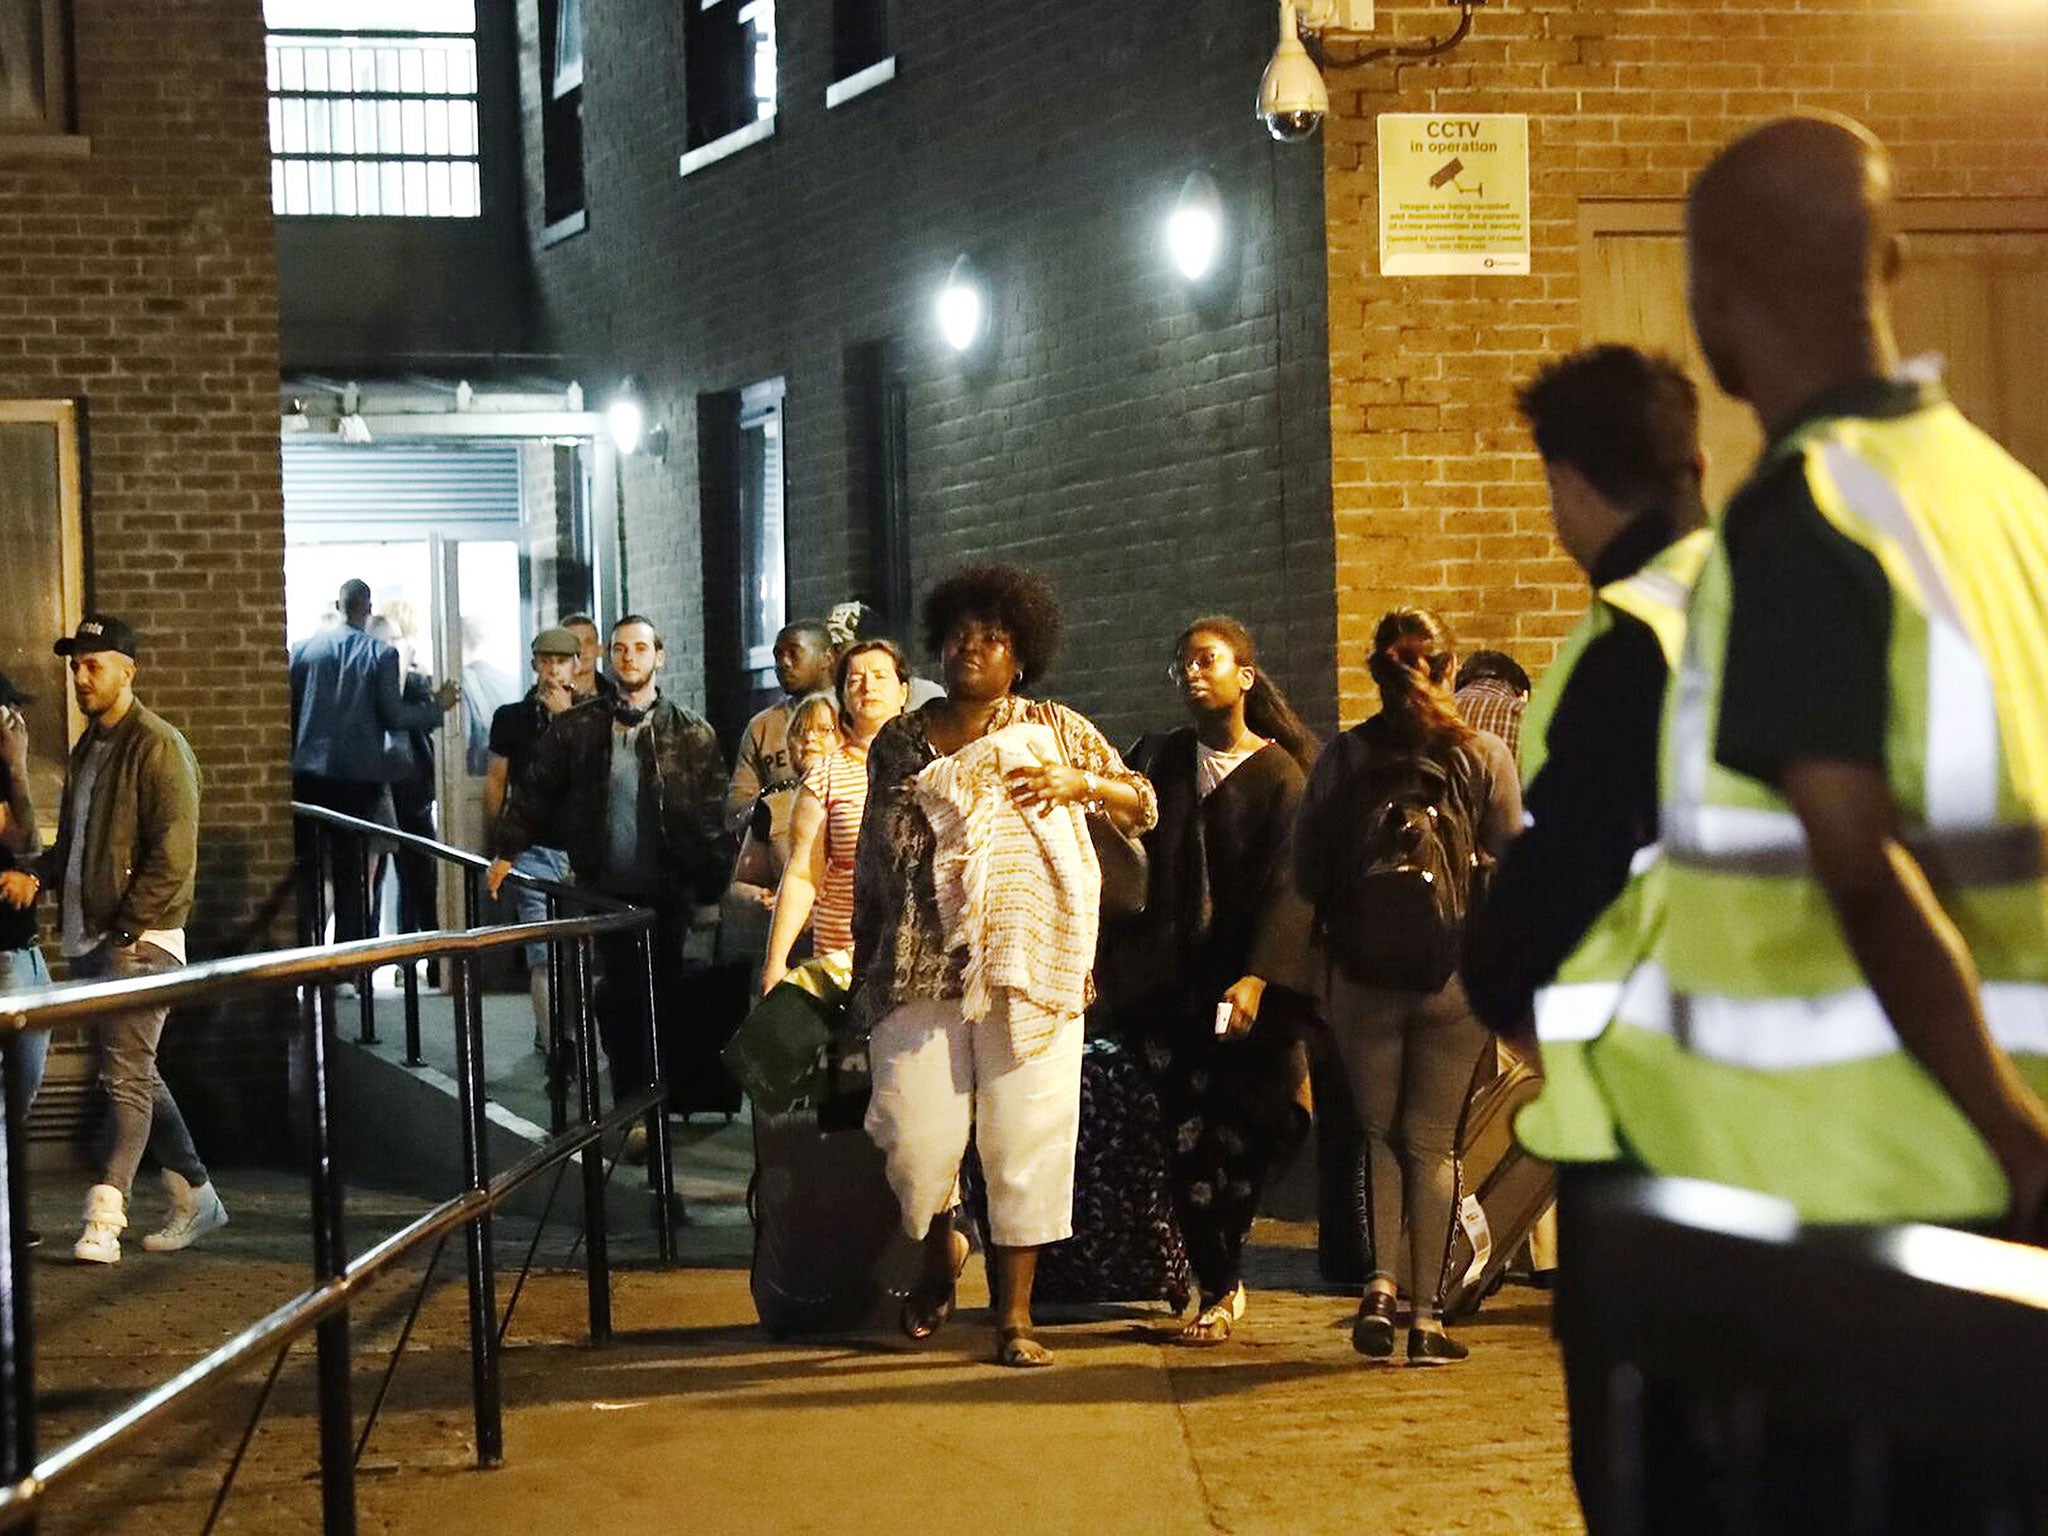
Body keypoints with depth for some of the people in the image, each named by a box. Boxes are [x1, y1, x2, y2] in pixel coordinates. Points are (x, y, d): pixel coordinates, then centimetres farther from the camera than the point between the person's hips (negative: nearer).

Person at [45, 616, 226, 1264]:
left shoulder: (157, 746, -11)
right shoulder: (89, 748, 17)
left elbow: (172, 853, -17)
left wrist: (129, 927, -18)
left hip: (139, 941, -9)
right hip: (89, 939, 9)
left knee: (126, 1077, -10)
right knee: (136, 1075, 13)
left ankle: (104, 1219, -13)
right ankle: (194, 1198, 23)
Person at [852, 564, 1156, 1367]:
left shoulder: (1054, 730, 11)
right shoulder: (899, 743, 14)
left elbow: (1143, 806, 6)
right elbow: (871, 866, 17)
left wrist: (1078, 781, -14)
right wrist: (860, 972, 14)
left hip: (1031, 968, -1)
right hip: (921, 969, 1)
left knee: (1026, 1137, -4)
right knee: (915, 1137, -8)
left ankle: (1015, 1311, 7)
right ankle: (939, 1249, 23)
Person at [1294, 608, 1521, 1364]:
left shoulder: (1343, 757, 0)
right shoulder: (1484, 756, -2)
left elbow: (1306, 871, 1)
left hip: (1364, 977, 1)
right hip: (1458, 976, -1)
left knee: (1380, 1133, 16)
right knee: (1433, 1141, 8)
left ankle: (1381, 1284, -3)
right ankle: (1427, 1315, 7)